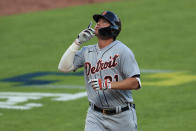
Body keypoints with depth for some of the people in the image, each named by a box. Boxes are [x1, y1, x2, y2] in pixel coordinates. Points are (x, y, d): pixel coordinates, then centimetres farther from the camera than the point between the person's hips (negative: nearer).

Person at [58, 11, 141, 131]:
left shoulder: (122, 51, -9)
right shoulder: (87, 51, 7)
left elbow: (135, 83, -16)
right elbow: (64, 67, -2)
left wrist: (108, 85, -27)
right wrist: (78, 42, -6)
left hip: (122, 116, -3)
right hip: (95, 116, 3)